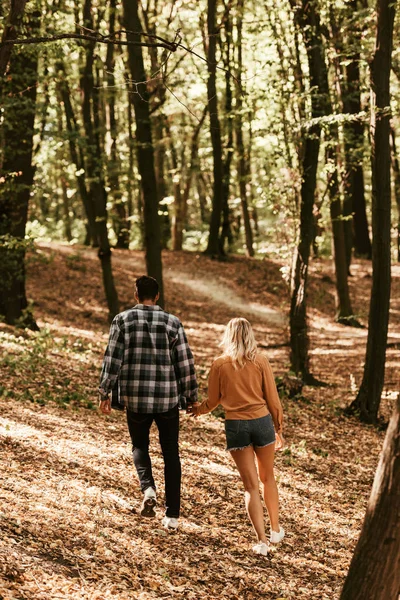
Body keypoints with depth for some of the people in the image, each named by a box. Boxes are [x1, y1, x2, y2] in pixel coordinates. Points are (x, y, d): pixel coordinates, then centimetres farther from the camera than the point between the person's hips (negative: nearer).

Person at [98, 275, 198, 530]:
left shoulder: (123, 320, -3)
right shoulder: (173, 322, -1)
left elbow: (112, 360, -4)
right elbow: (185, 363, 0)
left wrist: (105, 394, 4)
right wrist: (192, 398, 9)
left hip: (135, 397, 0)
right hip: (168, 398, 0)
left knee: (140, 445, 21)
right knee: (171, 453, 11)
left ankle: (148, 488, -8)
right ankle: (172, 515, 9)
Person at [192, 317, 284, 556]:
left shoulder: (219, 365, -3)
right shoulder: (261, 362, -3)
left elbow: (213, 401, 5)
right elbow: (272, 399, 0)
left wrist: (199, 409, 27)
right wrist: (279, 428, 12)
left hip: (235, 426, -1)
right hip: (261, 421, 1)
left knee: (251, 485, 4)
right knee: (267, 478, 21)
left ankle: (262, 541, -1)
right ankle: (276, 530, 32)